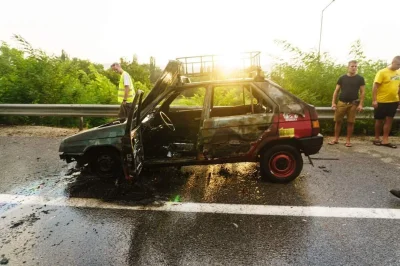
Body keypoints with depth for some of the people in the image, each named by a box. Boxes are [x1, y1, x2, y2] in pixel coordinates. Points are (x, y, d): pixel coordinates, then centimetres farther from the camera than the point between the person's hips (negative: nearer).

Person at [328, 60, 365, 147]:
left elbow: (362, 92, 3)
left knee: (350, 122, 2)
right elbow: (336, 91, 7)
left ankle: (348, 140, 11)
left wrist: (360, 104, -6)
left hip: (353, 104, -1)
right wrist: (333, 102, -2)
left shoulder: (360, 79, 4)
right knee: (338, 121, 2)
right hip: (341, 102, 1)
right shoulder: (342, 78, 6)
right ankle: (336, 139, 12)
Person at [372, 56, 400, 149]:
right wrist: (374, 100, -18)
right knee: (379, 120, 6)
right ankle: (377, 138, 20)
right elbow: (375, 87, -13)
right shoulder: (382, 72, -9)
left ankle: (385, 140, 9)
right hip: (381, 101, -5)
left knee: (389, 120, 4)